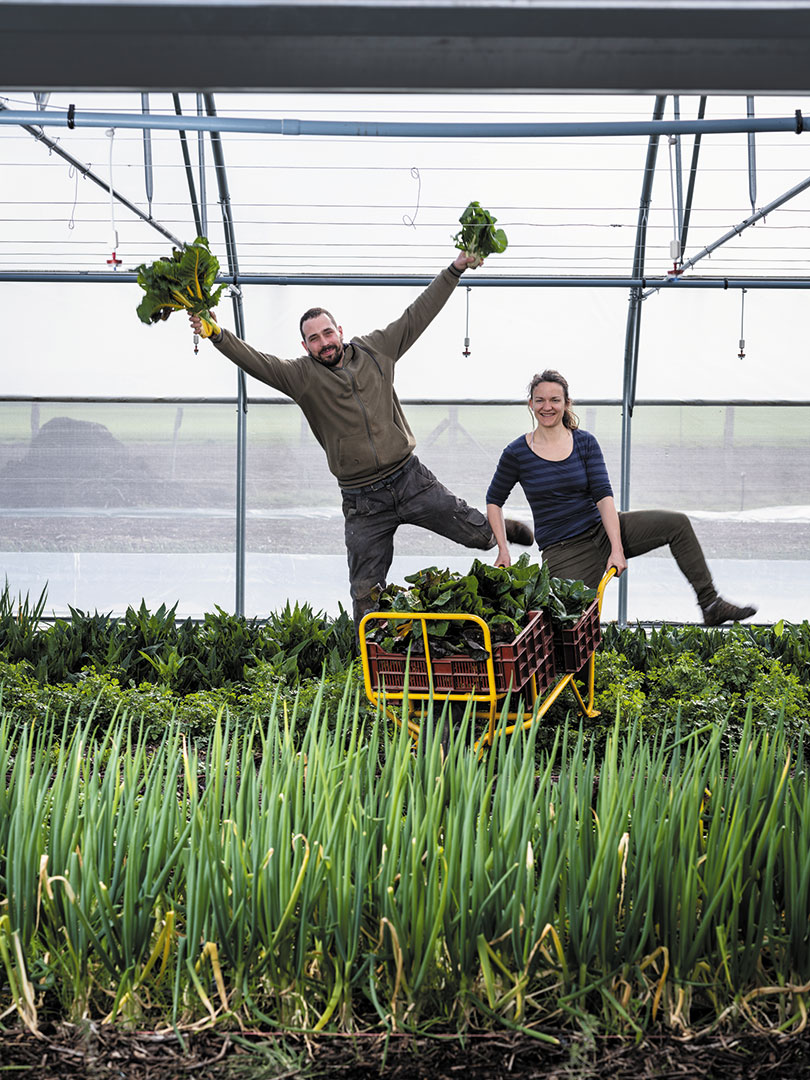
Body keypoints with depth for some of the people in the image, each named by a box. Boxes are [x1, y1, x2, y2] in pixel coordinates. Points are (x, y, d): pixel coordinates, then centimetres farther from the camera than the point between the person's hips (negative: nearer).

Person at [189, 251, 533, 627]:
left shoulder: (374, 350, 4)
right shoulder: (302, 376, -2)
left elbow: (417, 314, 7)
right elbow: (256, 362, -15)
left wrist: (455, 270, 6)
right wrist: (216, 335, -29)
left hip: (411, 479, 1)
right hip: (363, 503, -1)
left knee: (480, 534, 7)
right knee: (366, 593, 0)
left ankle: (502, 528, 42)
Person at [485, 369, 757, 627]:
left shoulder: (585, 442, -1)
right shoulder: (516, 453, -5)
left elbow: (603, 496, -9)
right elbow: (494, 500, 6)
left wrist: (617, 549, -20)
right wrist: (503, 550, -5)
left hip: (601, 529, 3)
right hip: (562, 550, -2)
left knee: (677, 523, -12)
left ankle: (710, 604, -8)